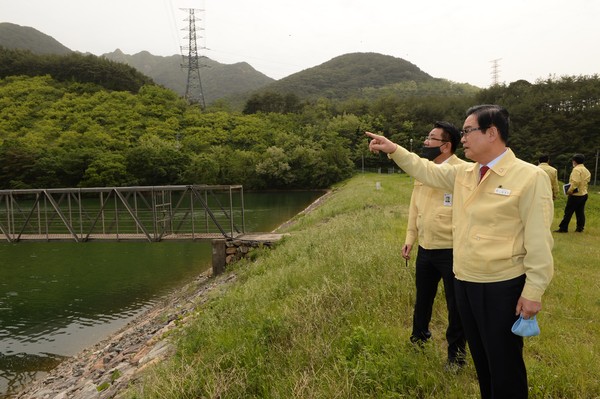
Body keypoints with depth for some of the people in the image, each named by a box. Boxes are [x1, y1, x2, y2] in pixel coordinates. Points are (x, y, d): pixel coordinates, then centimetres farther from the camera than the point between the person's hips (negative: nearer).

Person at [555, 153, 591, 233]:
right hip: (584, 194, 9)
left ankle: (563, 228, -3)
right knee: (580, 212, 12)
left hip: (575, 195, -9)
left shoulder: (576, 169, -16)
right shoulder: (586, 170, 13)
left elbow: (575, 182, -24)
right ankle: (580, 228, 15)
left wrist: (569, 191, -18)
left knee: (568, 212, -5)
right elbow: (586, 182, 17)